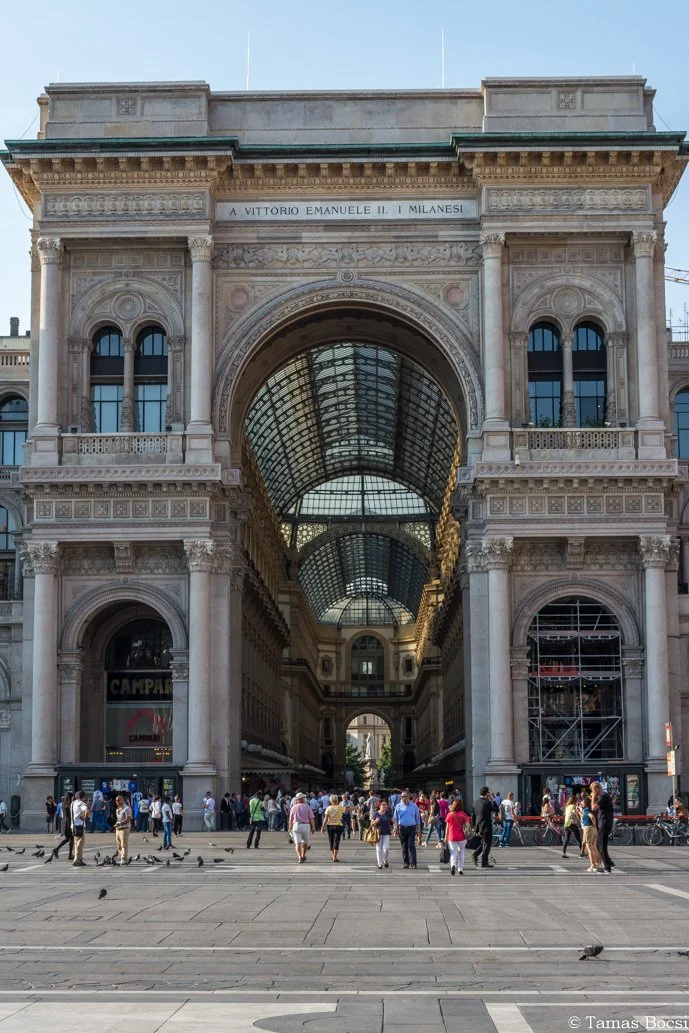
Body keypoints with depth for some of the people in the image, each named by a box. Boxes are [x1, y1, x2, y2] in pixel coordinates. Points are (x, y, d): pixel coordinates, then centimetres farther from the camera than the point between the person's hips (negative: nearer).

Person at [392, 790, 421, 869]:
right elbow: (395, 818, 9)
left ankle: (413, 863, -8)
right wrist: (395, 828, 0)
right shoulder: (399, 806, 6)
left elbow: (417, 819, 10)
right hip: (402, 827, 1)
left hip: (411, 828, -1)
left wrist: (418, 830, 7)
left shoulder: (414, 806, 5)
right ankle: (406, 862, 12)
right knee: (404, 846, 5)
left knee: (411, 846, -9)